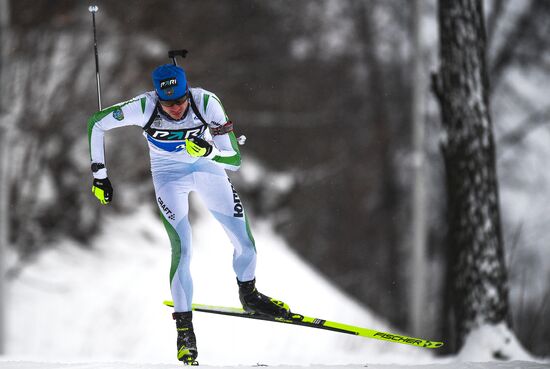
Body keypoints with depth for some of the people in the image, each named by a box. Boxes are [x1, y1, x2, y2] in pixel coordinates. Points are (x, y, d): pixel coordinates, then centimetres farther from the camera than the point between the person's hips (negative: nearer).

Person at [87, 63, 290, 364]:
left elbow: (235, 161, -26)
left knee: (245, 243, 1)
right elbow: (96, 123, -14)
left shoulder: (206, 103, -29)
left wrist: (209, 150, -47)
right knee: (182, 249, -17)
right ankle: (184, 327, -1)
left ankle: (249, 296, 32)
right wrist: (99, 174, -12)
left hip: (207, 167, 2)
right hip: (169, 176, -2)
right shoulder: (144, 107, -30)